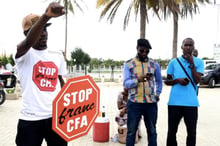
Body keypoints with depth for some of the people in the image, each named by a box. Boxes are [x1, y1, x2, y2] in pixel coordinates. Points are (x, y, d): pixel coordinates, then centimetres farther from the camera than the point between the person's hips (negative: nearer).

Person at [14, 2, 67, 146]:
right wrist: (46, 15, -47)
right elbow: (29, 41, -30)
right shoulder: (24, 53, -7)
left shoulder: (58, 56, 9)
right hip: (30, 119, -4)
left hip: (56, 116, 4)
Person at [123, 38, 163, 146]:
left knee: (152, 131, 12)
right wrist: (138, 79, -26)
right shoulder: (128, 64, 0)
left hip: (151, 103, 2)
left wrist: (157, 94, 9)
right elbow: (126, 83, -10)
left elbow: (159, 81, 21)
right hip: (134, 103, -2)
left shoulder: (154, 64, 8)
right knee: (131, 131, 6)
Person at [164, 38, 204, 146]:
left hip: (191, 103, 0)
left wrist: (192, 63, -11)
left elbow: (196, 80, -8)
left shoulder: (199, 62, 3)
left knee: (192, 133, 9)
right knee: (172, 131, 11)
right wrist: (177, 80, -10)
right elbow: (167, 81, 9)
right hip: (174, 102, 1)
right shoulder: (174, 62, 5)